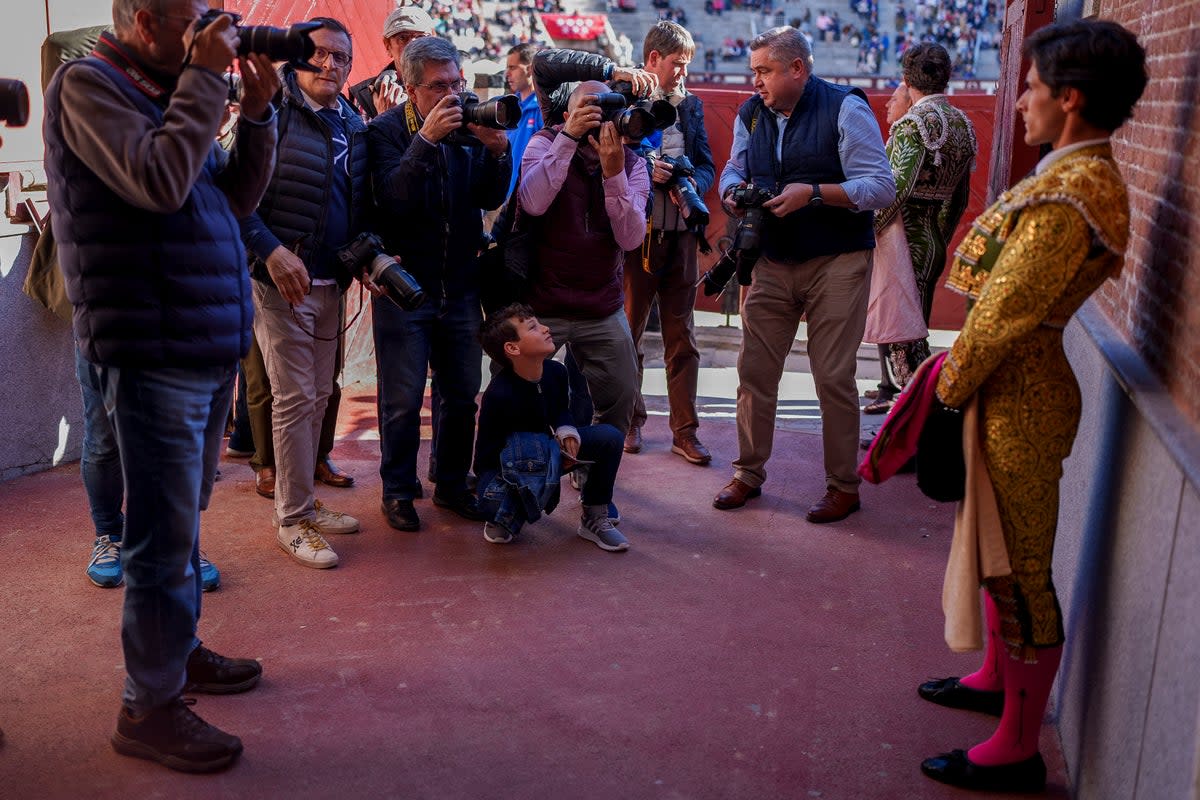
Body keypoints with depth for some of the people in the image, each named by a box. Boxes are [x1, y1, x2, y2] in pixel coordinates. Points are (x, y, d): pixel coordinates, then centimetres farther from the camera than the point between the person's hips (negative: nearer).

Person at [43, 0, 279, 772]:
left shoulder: (161, 94, 17)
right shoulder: (87, 84, -7)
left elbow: (237, 196, 16)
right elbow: (159, 182, -23)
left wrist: (258, 111, 5)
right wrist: (204, 79, -14)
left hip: (210, 343, 9)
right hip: (154, 351, -9)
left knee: (182, 522, 19)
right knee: (164, 535, -2)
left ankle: (179, 649, 34)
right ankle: (150, 705, 10)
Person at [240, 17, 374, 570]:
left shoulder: (354, 127, 12)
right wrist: (272, 250, -22)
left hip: (330, 283, 7)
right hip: (281, 278, -7)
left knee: (319, 396, 13)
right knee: (295, 398, -4)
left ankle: (304, 502, 26)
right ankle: (292, 520, 7)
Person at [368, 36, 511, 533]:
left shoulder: (469, 125, 4)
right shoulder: (386, 130, -7)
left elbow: (491, 199, -3)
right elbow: (393, 199, -21)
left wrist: (496, 149, -19)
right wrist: (426, 139, -28)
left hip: (461, 285, 4)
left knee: (462, 396, 12)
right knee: (402, 402, 3)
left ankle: (452, 484, 27)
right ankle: (398, 492, 18)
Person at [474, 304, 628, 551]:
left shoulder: (555, 372, -11)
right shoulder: (499, 394, -31)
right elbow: (487, 456, -25)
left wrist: (566, 431, -14)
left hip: (546, 451, 6)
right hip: (500, 468, -6)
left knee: (609, 437, -13)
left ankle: (594, 519, 0)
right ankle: (505, 517, -1)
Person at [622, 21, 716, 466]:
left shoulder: (691, 104, 13)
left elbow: (707, 165, 13)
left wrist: (692, 183, -8)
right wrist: (645, 171, -20)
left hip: (681, 233, 4)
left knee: (681, 336, 6)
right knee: (629, 332, 8)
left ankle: (684, 430, 12)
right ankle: (630, 422, 22)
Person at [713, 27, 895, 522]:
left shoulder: (844, 109, -9)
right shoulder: (750, 114, 8)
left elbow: (882, 187, -13)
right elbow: (735, 167, 16)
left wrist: (813, 193, -24)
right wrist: (732, 191, -9)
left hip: (837, 263, -5)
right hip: (771, 262, 5)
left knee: (834, 378, -2)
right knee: (754, 369, 5)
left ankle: (844, 487, 13)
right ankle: (748, 473, 21)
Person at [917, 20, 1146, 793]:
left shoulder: (1066, 195, -23)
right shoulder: (1086, 175, 9)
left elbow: (1004, 315, -22)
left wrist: (947, 389, -10)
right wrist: (959, 369, 11)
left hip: (1019, 401, -10)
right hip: (1017, 388, 10)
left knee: (1022, 571, 1)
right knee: (1005, 554, 24)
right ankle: (998, 678, 44)